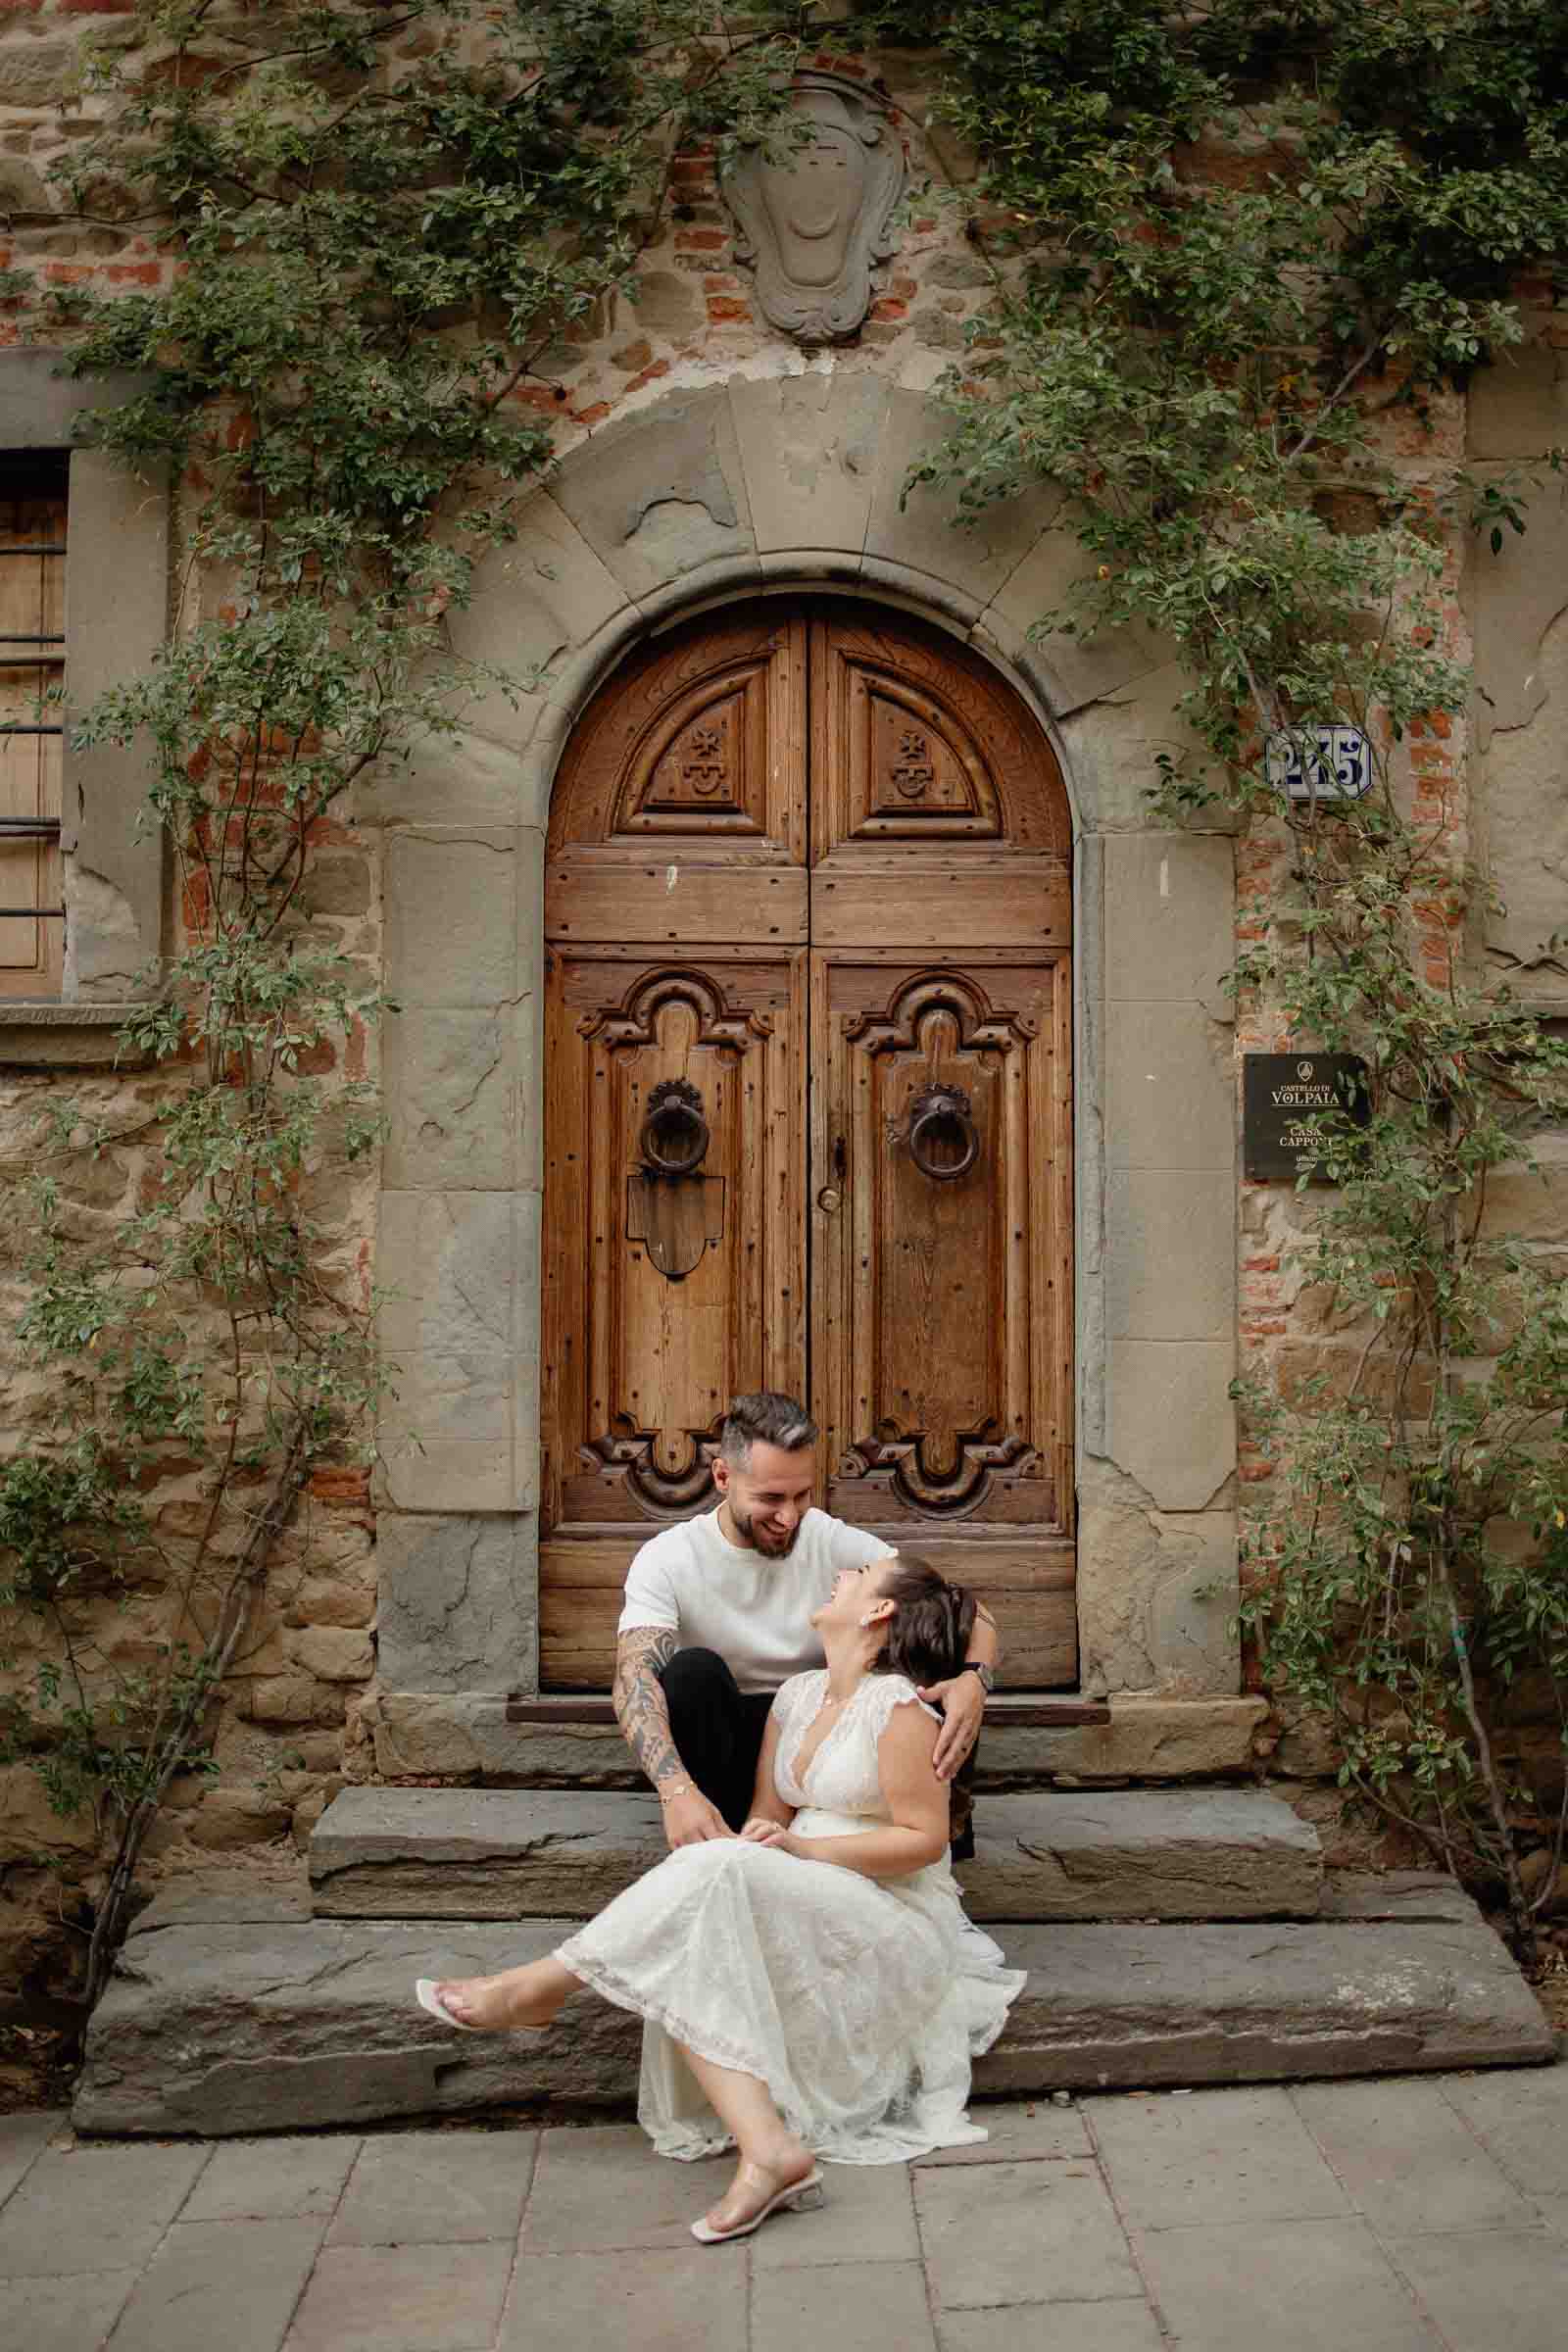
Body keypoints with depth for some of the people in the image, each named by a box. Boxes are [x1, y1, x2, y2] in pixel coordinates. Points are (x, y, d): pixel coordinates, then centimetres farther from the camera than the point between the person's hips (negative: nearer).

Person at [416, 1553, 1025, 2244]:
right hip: (810, 1914, 7)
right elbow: (766, 1819, 11)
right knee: (695, 1959, -24)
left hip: (894, 1925, -7)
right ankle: (766, 2150, -36)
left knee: (721, 1875, -29)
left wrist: (800, 1848, -18)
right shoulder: (797, 1696, 14)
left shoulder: (898, 1705, -10)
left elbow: (925, 1839, -13)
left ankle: (538, 1987, -18)